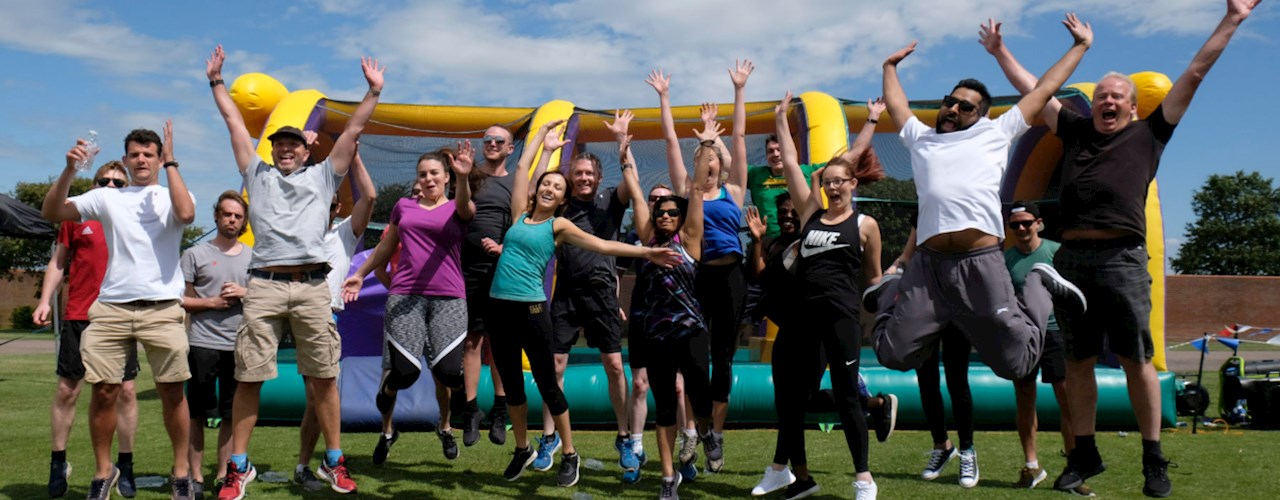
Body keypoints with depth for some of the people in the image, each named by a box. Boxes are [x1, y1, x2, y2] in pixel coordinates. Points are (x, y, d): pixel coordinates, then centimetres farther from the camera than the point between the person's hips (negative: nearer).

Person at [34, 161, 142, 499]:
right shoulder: (77, 217, 7)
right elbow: (58, 262, 10)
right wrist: (45, 301, 1)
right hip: (79, 317, 0)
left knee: (126, 391, 1)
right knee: (67, 390, 3)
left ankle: (125, 465, 12)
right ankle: (58, 462, 18)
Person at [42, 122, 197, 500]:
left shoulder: (172, 196, 8)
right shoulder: (107, 198, 14)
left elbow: (186, 214, -16)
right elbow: (52, 213, 4)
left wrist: (171, 163, -10)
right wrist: (69, 170, -9)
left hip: (162, 308, -2)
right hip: (112, 307, 2)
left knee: (172, 392, 1)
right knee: (104, 392, 2)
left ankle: (181, 470, 14)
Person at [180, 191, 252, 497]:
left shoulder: (253, 257, 12)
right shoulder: (195, 254, 5)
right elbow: (179, 300, 2)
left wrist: (245, 293, -6)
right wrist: (212, 302, -11)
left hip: (240, 345, 2)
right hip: (203, 343, -2)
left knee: (231, 414, 8)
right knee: (198, 413, 2)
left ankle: (223, 473, 18)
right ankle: (196, 475, 12)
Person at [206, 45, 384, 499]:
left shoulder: (323, 175, 20)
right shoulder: (257, 174, 22)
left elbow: (353, 129, 18)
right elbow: (235, 123, 24)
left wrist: (373, 91, 16)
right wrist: (217, 82, 25)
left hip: (312, 286, 0)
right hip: (264, 286, 1)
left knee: (323, 377, 3)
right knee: (248, 378, 1)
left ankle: (334, 462, 12)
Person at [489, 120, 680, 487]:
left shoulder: (558, 226, 1)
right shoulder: (520, 214, 10)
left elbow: (603, 245, -4)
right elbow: (522, 167, 14)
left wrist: (645, 252, -11)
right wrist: (543, 135, 23)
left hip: (531, 309, -4)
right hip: (499, 307, 4)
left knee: (546, 384, 1)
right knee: (511, 384, 12)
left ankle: (569, 455, 15)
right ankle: (523, 450, 29)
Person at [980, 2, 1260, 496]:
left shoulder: (1148, 134, 14)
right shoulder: (1075, 130, 20)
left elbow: (1194, 73, 14)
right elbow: (1034, 89, 29)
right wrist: (1000, 51, 35)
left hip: (1122, 257, -3)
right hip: (1072, 257, 3)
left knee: (1137, 360, -2)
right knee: (1077, 361, 7)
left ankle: (1154, 460, 7)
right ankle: (1084, 455, 16)